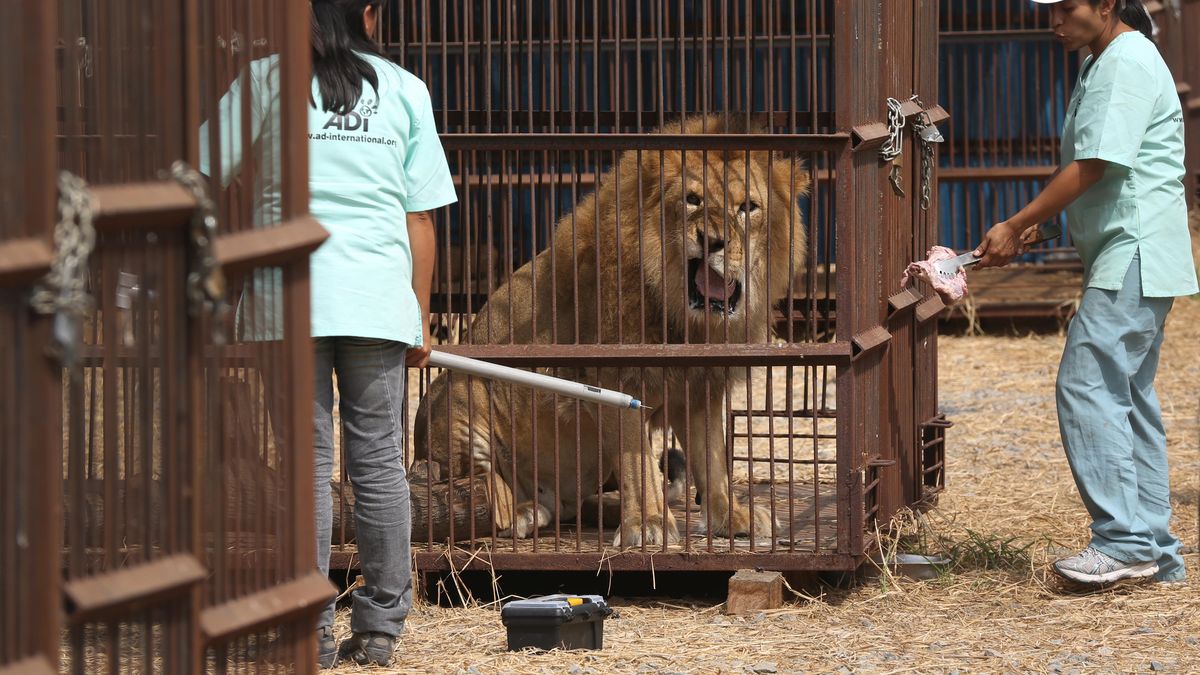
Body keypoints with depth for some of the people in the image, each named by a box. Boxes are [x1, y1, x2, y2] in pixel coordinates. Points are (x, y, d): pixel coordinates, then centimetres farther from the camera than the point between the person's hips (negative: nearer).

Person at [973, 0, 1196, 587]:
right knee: (1128, 398, 11)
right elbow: (1079, 166, 22)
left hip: (1134, 256, -11)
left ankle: (1124, 542, -16)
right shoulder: (1102, 64, 18)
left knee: (1088, 388, -14)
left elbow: (1092, 166, -19)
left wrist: (1017, 226, -14)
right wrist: (1034, 225, 11)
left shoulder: (1126, 64, -14)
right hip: (1127, 260, 11)